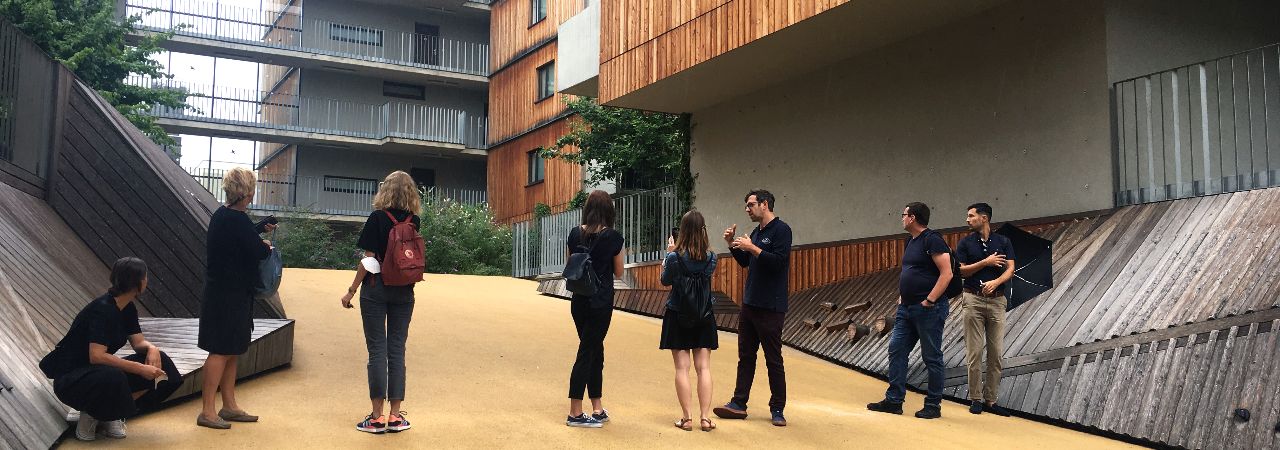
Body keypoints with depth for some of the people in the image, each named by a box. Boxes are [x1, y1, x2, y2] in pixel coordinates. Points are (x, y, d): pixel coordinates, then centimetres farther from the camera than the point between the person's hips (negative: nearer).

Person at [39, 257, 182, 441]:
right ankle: (91, 413, -8)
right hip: (70, 378, -8)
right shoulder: (103, 309, -25)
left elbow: (139, 342, 4)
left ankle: (110, 413, -1)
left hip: (101, 370, 9)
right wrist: (139, 368, -35)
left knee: (158, 362, -10)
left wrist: (152, 348, -19)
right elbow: (97, 356, -33)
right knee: (112, 377, -40)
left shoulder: (128, 308, 1)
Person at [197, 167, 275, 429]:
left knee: (231, 351, 15)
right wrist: (267, 247, 2)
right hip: (230, 295, -10)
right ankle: (207, 411, 0)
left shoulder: (221, 215, 10)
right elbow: (258, 251, -18)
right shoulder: (238, 220, -19)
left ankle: (229, 406, 23)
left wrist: (261, 229, 38)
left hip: (220, 292, 10)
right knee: (222, 351, -5)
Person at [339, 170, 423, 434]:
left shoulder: (377, 218, -7)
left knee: (377, 350, 1)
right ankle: (395, 416, 9)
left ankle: (377, 417, 4)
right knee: (397, 350, 7)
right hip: (404, 292, 3)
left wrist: (351, 291, -3)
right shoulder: (414, 222, 2)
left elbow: (368, 259, -10)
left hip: (375, 290, -3)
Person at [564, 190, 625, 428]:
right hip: (601, 301, -5)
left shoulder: (575, 234, 1)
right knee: (587, 351, 0)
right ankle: (575, 414, 4)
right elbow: (618, 272, 0)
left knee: (594, 349, 14)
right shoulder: (613, 237, -10)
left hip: (578, 300, 5)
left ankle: (598, 410, 20)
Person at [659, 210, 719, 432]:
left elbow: (665, 281, 2)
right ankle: (705, 417, 7)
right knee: (704, 367, 6)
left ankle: (686, 418, 4)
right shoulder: (710, 257, -5)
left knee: (682, 368, 2)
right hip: (703, 316, 3)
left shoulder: (675, 257, -14)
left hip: (678, 316, -3)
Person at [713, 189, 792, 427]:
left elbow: (779, 261, -22)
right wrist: (732, 244, 7)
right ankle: (739, 403, 15)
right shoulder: (756, 232, 14)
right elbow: (745, 262, 21)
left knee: (773, 359, 0)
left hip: (770, 307, -8)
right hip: (750, 303, 8)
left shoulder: (781, 230, -11)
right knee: (745, 356, 10)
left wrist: (752, 248, -18)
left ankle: (777, 409, 10)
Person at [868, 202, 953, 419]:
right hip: (906, 309, 9)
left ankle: (933, 405, 10)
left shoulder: (932, 240, -12)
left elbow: (946, 273, -18)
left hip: (928, 309, -9)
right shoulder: (911, 242, 15)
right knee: (896, 350, 7)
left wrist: (929, 300, -20)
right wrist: (901, 299, 16)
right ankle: (894, 401, 12)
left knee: (932, 357, 1)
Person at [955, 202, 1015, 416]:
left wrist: (995, 282, -19)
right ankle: (975, 399, 7)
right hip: (973, 300, -1)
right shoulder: (965, 243, 6)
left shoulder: (1003, 242, 7)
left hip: (997, 300, 1)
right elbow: (961, 271, 0)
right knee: (974, 352, -1)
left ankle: (990, 400, 9)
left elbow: (1010, 269, -1)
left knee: (996, 353, 1)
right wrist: (986, 262, -10)